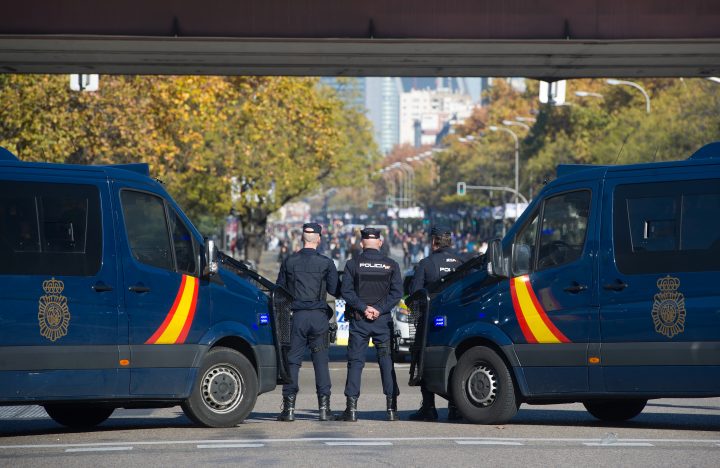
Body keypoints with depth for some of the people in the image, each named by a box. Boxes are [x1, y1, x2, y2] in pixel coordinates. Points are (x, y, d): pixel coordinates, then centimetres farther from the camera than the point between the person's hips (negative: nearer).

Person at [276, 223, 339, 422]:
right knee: (321, 360, 5)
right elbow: (334, 290, -1)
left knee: (292, 360, 3)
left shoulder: (290, 262, 2)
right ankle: (324, 407, 1)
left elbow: (280, 289, 6)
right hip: (319, 316, 0)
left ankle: (289, 407, -2)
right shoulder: (326, 263, -2)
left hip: (297, 316, 1)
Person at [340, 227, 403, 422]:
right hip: (383, 320, 1)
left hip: (358, 320, -1)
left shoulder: (352, 264, 0)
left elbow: (346, 291, -9)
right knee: (387, 362, 6)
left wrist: (363, 308, -10)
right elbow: (396, 293, -4)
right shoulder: (391, 265, 3)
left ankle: (352, 407, -5)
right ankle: (391, 408, 4)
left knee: (355, 362, 2)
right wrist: (379, 310, -8)